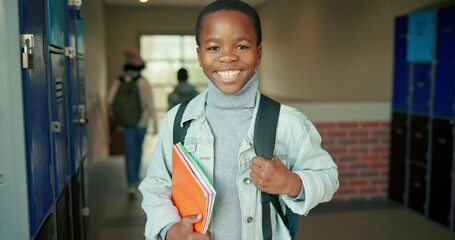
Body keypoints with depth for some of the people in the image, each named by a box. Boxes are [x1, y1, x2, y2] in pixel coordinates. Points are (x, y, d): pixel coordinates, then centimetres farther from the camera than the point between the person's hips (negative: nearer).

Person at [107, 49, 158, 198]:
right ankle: (135, 179, 35)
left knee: (130, 154, 4)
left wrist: (113, 115, 11)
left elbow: (109, 100, -8)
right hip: (141, 122, 0)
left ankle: (132, 185, -10)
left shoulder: (118, 81, -2)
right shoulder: (143, 81, -8)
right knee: (138, 149, 23)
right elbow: (150, 103, -14)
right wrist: (155, 124, -11)